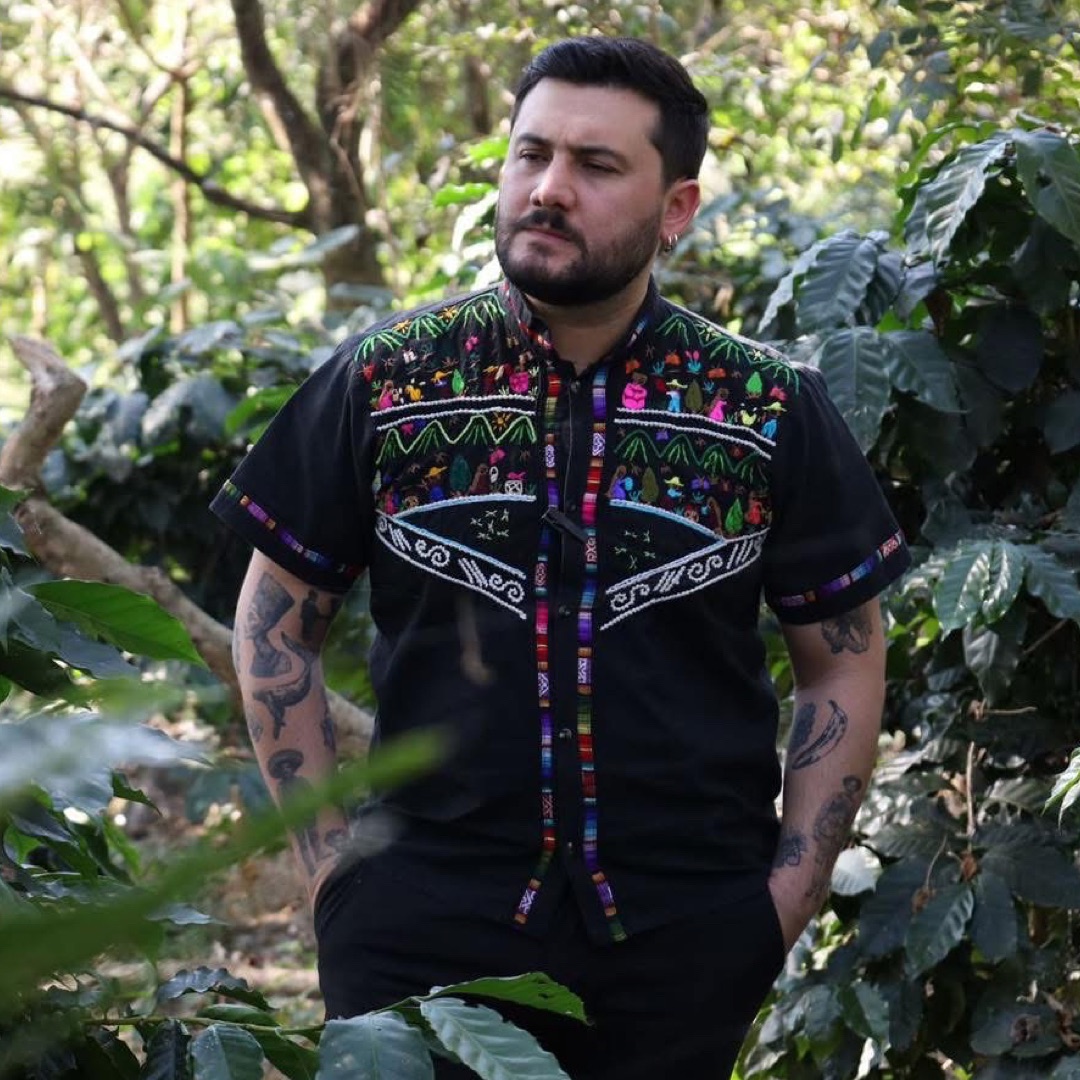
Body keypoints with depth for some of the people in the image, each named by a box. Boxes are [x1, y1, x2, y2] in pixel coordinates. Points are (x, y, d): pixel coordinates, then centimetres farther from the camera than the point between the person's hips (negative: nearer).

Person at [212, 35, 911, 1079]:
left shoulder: (772, 408, 0)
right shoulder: (380, 381, 0)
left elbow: (841, 662, 6)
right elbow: (276, 622, 6)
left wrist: (791, 893, -1)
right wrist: (331, 859, -1)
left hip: (689, 943, 1)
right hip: (418, 925, -1)